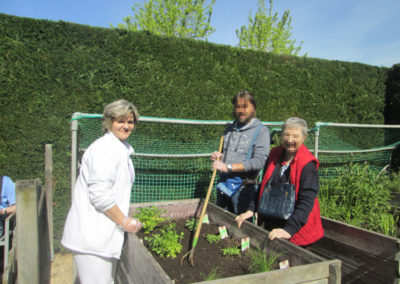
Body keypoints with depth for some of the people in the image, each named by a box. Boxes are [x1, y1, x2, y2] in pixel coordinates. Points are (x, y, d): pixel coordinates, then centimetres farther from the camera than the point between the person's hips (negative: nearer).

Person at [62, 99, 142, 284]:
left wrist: (127, 219, 19)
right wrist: (125, 222, -16)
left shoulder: (121, 149, 16)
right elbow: (99, 194, -24)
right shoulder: (104, 148, -17)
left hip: (103, 232, 10)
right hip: (91, 234, -10)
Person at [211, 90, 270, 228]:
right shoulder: (229, 128, 12)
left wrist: (228, 167, -21)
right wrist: (218, 157, 0)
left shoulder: (261, 131, -7)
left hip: (244, 188, -5)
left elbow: (259, 161, -19)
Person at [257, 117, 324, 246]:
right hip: (272, 225, 5)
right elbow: (263, 186, 6)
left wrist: (290, 230, -31)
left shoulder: (308, 164, -17)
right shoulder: (274, 154, 0)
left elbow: (306, 201, -23)